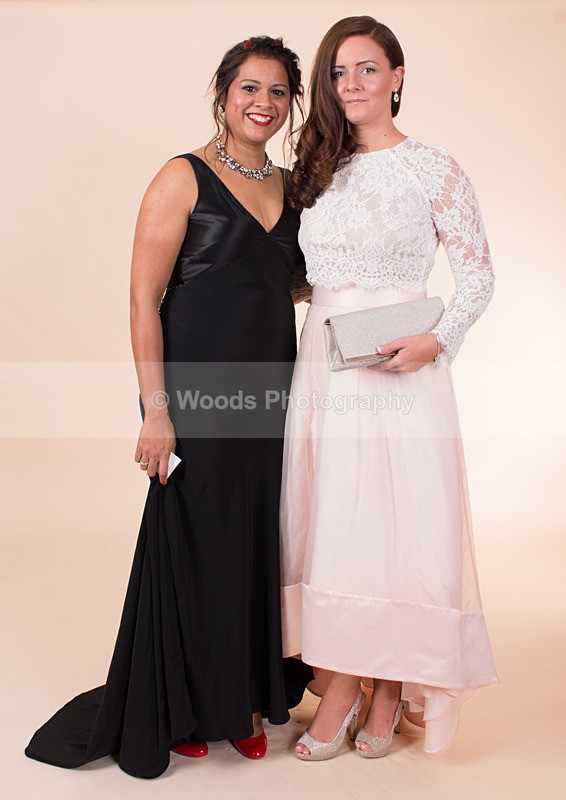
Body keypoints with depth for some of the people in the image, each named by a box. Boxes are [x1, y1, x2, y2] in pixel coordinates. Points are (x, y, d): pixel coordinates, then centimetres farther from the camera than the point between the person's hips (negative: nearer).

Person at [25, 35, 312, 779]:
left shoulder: (290, 186, 13)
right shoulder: (184, 179, -6)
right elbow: (144, 298, -12)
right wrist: (155, 410, -17)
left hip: (269, 393, 6)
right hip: (199, 395, -6)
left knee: (259, 545, 12)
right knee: (193, 544, 4)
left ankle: (244, 698, 31)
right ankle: (180, 710, 26)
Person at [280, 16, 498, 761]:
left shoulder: (432, 168, 0)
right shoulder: (321, 170, 14)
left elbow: (479, 270, -1)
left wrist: (436, 340, -14)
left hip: (397, 368, -4)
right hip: (323, 364, 5)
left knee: (396, 518, -1)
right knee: (331, 521, 4)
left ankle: (391, 688, 16)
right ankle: (343, 688, 17)